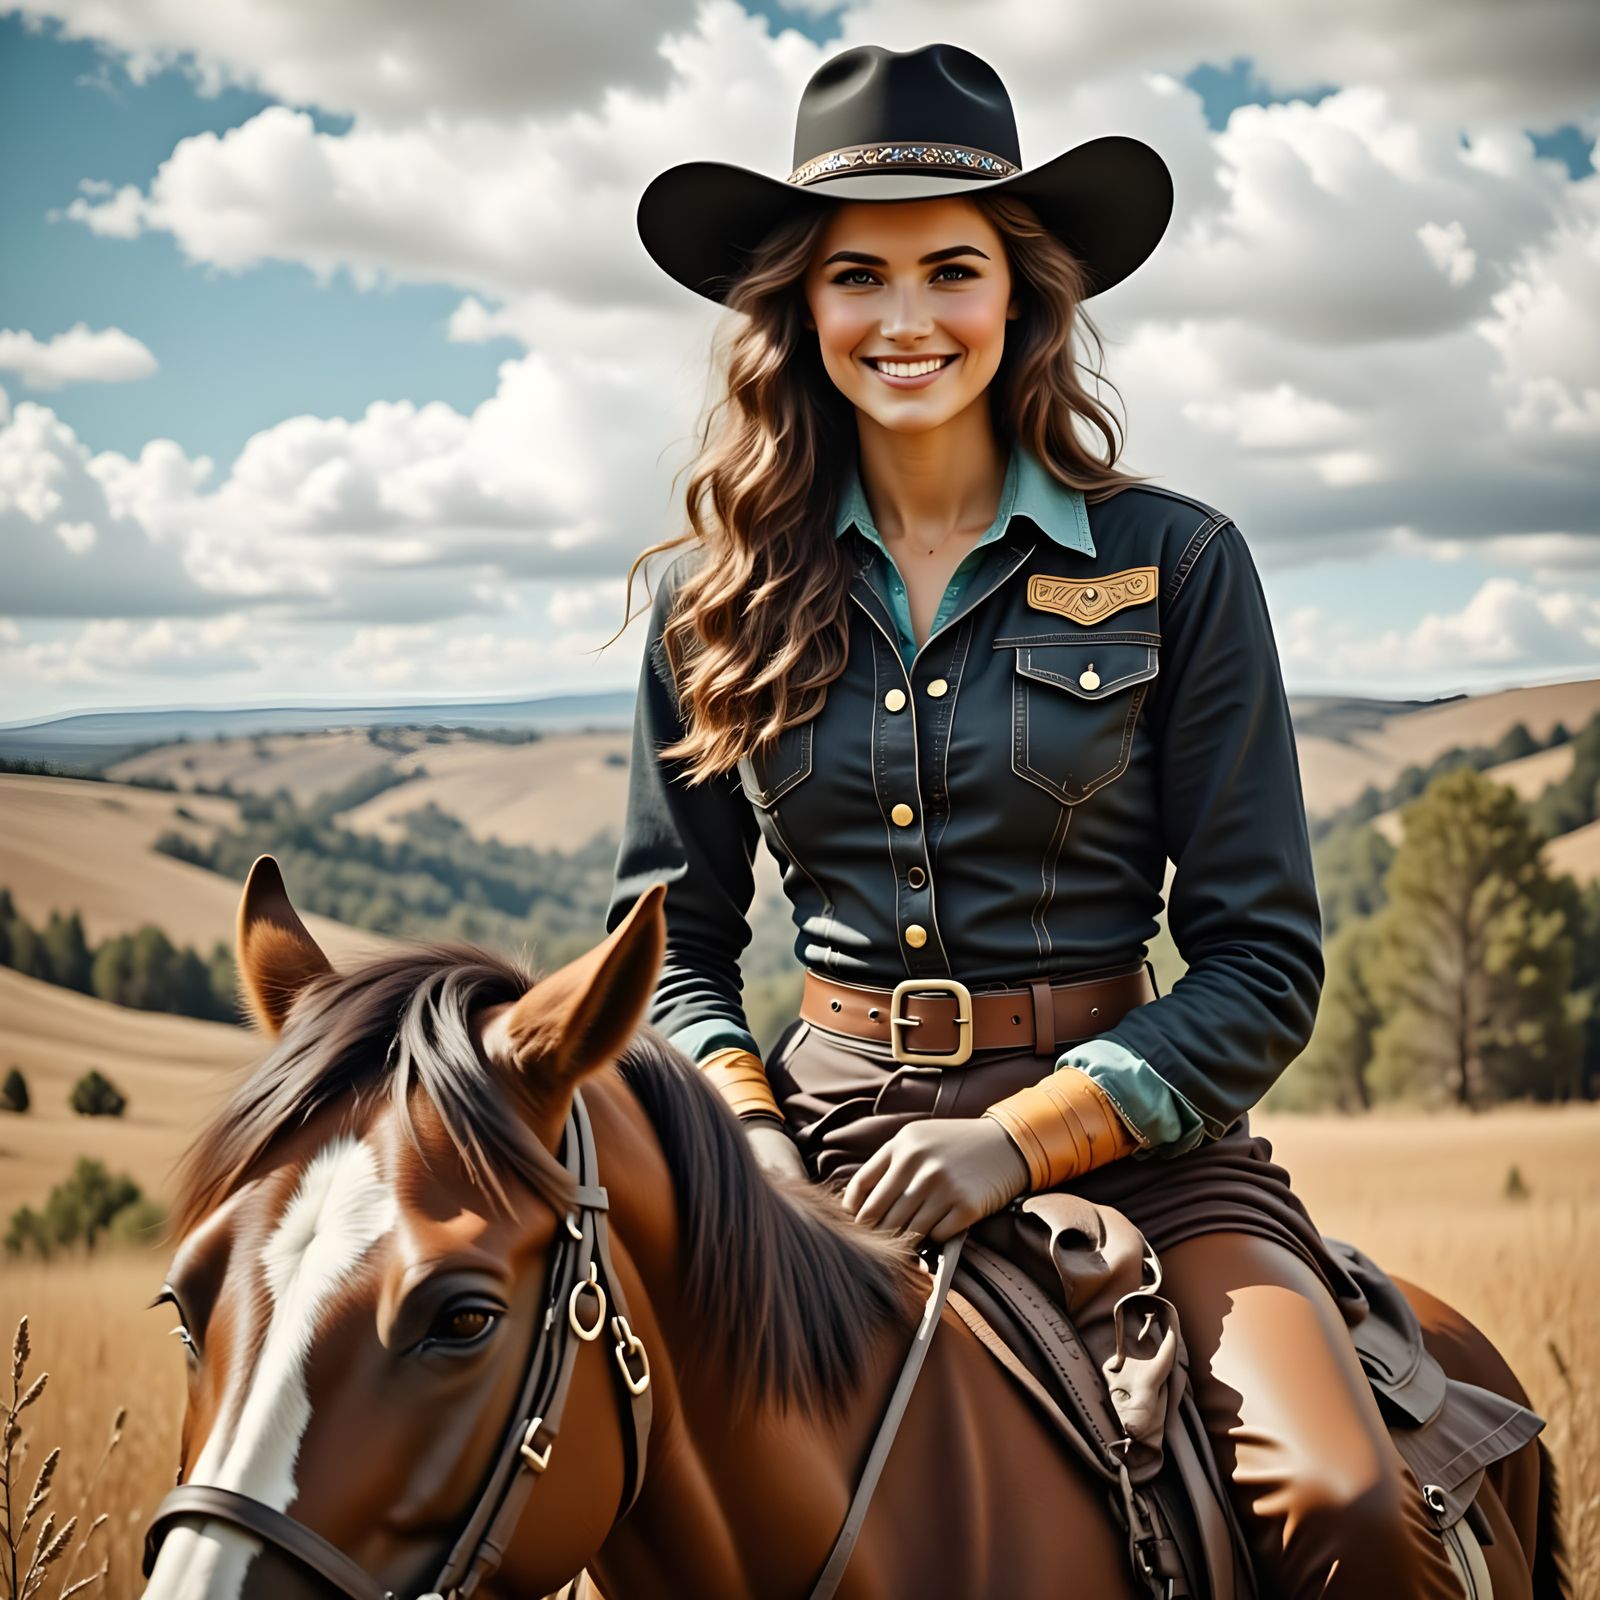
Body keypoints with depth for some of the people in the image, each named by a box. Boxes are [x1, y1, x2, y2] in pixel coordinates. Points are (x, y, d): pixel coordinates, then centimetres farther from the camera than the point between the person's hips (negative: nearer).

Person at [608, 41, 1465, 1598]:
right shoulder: (715, 595, 7)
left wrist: (1020, 1137, -15)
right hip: (831, 1119, 2)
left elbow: (1262, 960, -2)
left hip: (1125, 1127, -1)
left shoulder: (1174, 563, 0)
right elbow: (671, 932, 14)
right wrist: (746, 1124, -6)